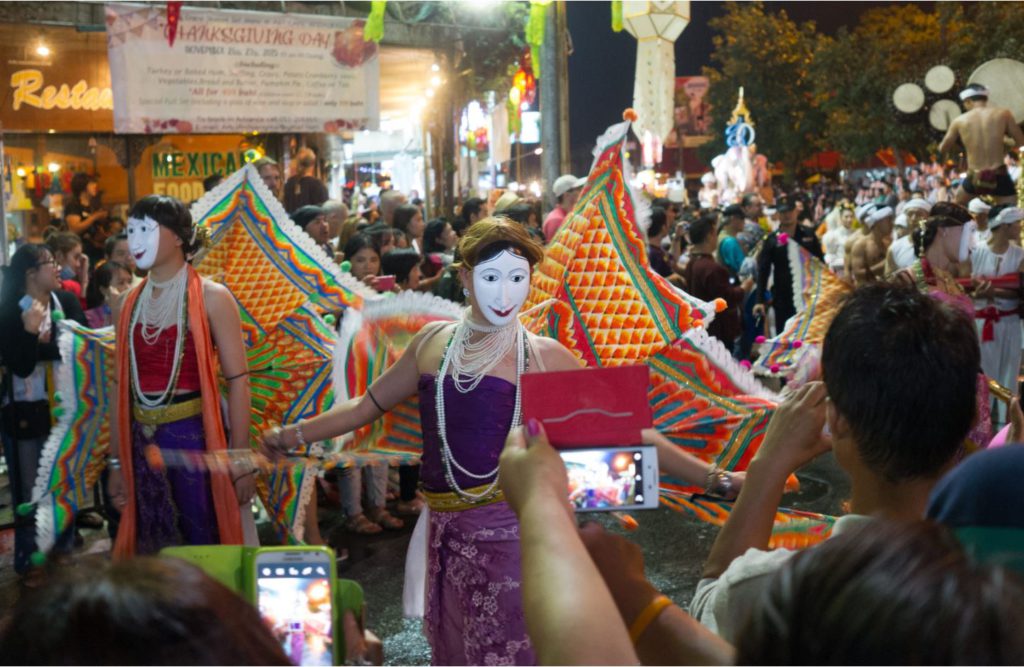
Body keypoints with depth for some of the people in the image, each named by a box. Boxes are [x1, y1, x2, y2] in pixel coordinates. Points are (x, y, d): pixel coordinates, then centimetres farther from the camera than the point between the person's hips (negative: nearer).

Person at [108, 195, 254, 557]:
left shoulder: (211, 298, -6)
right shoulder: (128, 305, 9)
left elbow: (237, 381, -10)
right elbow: (123, 387, 11)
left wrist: (242, 459, -14)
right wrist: (116, 460, 10)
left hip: (196, 438, -5)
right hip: (142, 443, 5)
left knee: (206, 547, 3)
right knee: (153, 550, 12)